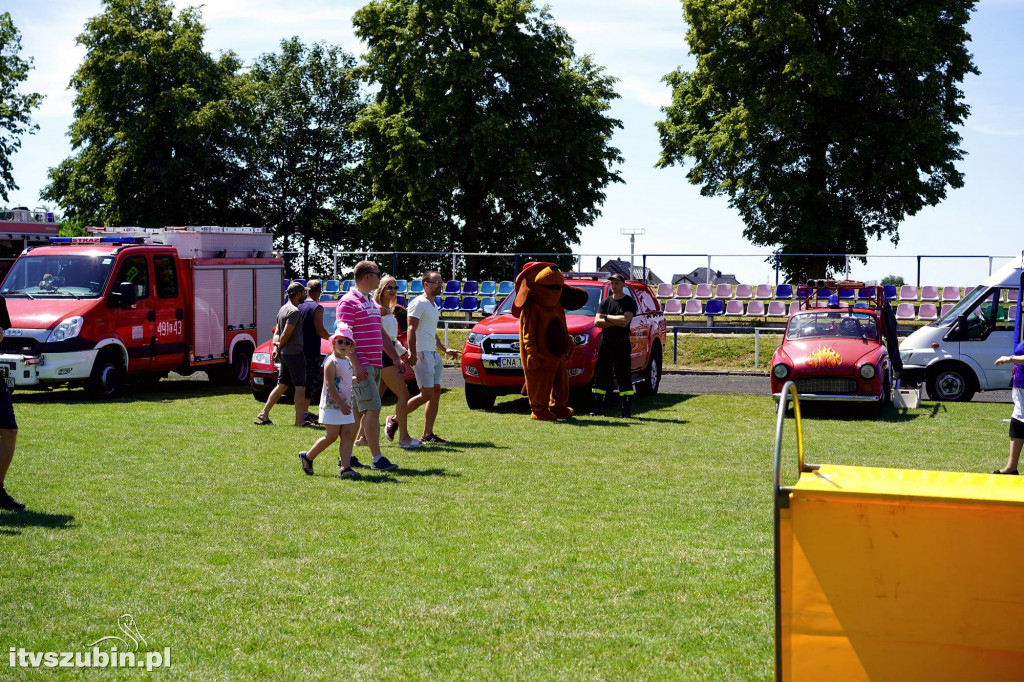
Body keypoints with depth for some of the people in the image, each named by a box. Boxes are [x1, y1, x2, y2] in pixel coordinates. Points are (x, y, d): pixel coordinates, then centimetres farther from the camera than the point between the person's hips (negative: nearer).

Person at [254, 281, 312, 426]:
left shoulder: (283, 309, 16)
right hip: (295, 353, -9)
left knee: (282, 385, 13)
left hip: (285, 354, 9)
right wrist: (279, 347, -3)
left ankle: (264, 414, 13)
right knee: (300, 387, -4)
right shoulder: (294, 311, -15)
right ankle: (300, 420, -3)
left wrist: (275, 347, 2)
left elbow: (277, 333, 16)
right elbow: (286, 335, -19)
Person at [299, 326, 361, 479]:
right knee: (332, 436, -2)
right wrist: (341, 404, -22)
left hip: (345, 406, 8)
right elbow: (329, 385, -19)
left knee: (347, 435, -1)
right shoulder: (331, 362, -13)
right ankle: (307, 457, 15)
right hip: (332, 405, -8)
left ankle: (345, 467, -6)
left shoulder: (348, 362, 13)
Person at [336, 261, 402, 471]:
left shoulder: (372, 302, 19)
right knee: (373, 409, -12)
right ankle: (377, 458, -10)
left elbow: (382, 333, 26)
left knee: (358, 412, 11)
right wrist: (356, 364, -24)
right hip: (361, 365, -9)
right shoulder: (349, 302, -10)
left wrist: (395, 358, 22)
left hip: (374, 365, 9)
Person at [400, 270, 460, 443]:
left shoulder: (434, 306, 21)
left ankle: (428, 434, 5)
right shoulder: (419, 303, -8)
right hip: (421, 353, -9)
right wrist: (412, 353, -25)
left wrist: (445, 349, 26)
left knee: (436, 392, 4)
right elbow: (411, 329, -16)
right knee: (427, 394, -12)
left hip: (433, 354, 9)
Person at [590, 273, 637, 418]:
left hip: (621, 342, -5)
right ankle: (598, 407, 9)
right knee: (601, 374, 4)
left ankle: (627, 409, -5)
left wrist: (607, 317, -6)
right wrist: (616, 322, -10)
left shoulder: (629, 302, -1)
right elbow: (597, 322, 0)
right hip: (605, 341, 5)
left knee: (623, 375, -6)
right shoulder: (605, 302, 12)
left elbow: (625, 320, -17)